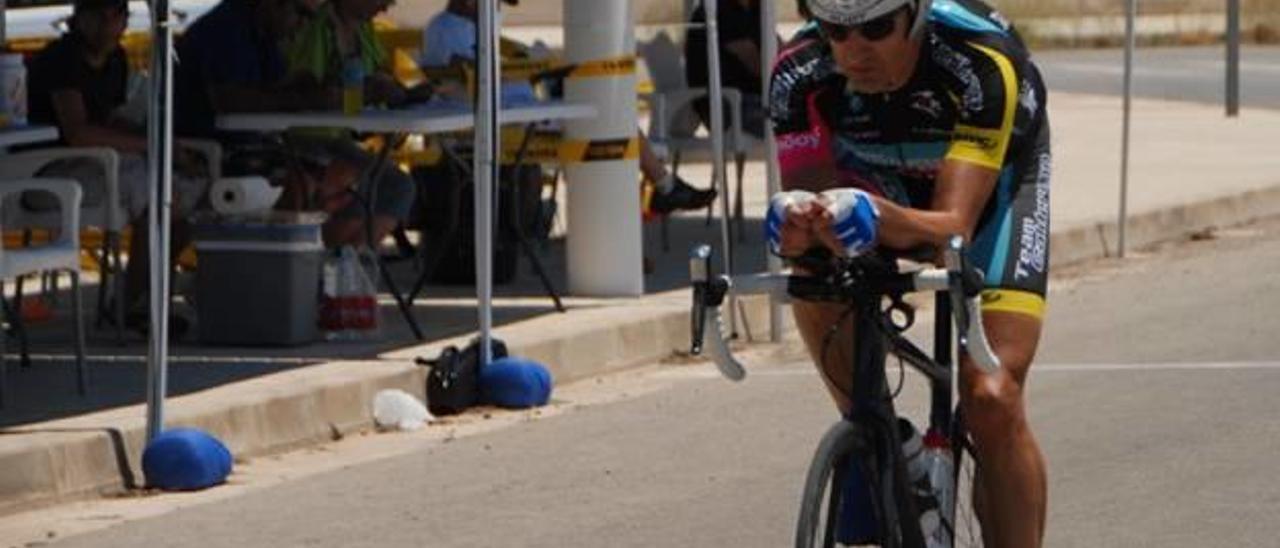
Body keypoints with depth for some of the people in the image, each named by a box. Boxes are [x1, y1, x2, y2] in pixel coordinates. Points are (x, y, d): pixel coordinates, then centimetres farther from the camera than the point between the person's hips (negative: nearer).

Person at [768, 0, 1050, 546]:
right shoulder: (799, 73, -30)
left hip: (990, 184, -3)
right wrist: (801, 229, -55)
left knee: (991, 398, -21)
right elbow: (807, 192, -30)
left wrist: (876, 217, -66)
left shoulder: (984, 64, -39)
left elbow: (953, 226, -45)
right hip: (883, 179, 3)